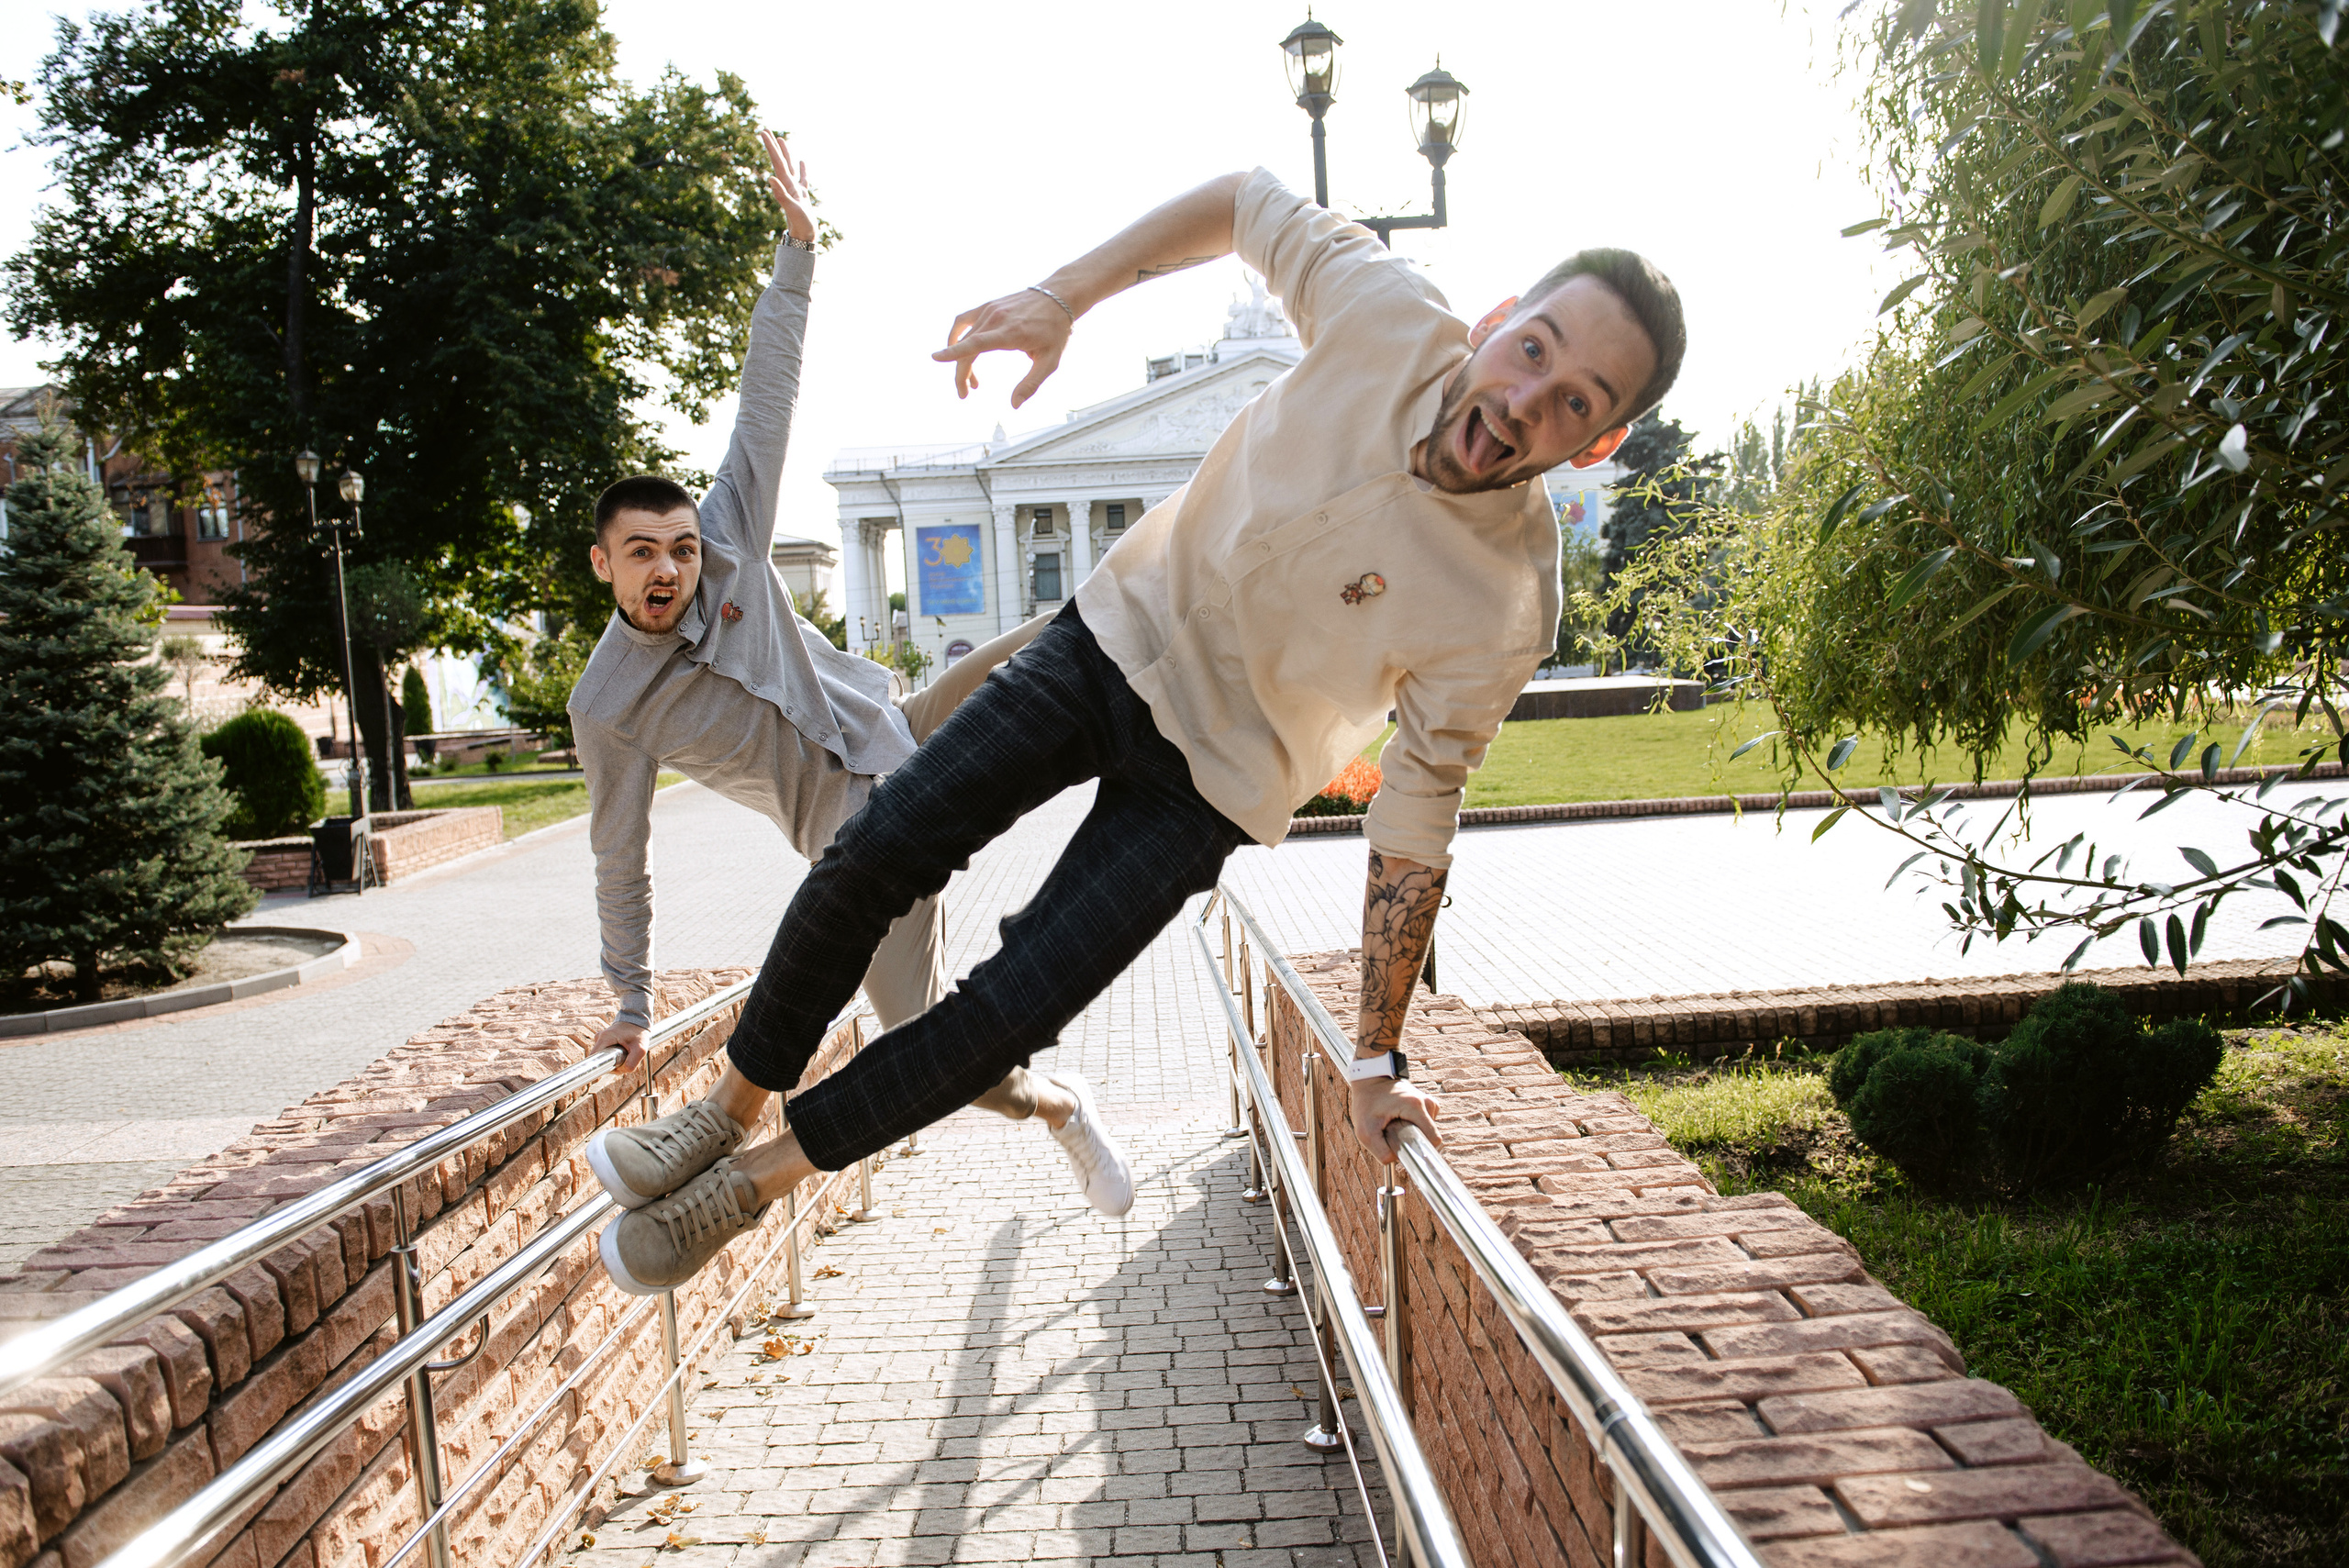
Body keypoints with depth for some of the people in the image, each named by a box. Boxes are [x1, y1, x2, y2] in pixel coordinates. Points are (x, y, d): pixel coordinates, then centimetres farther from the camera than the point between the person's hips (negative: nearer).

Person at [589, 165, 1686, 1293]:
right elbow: (1248, 202, -1)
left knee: (1007, 1016, -9)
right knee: (869, 863, -6)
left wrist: (1375, 1058, -14)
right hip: (1120, 635, 3)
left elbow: (1412, 831, -17)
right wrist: (1062, 296, -9)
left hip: (1210, 780, -2)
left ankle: (763, 1177, 16)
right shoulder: (1387, 315, -21)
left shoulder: (1508, 607, -26)